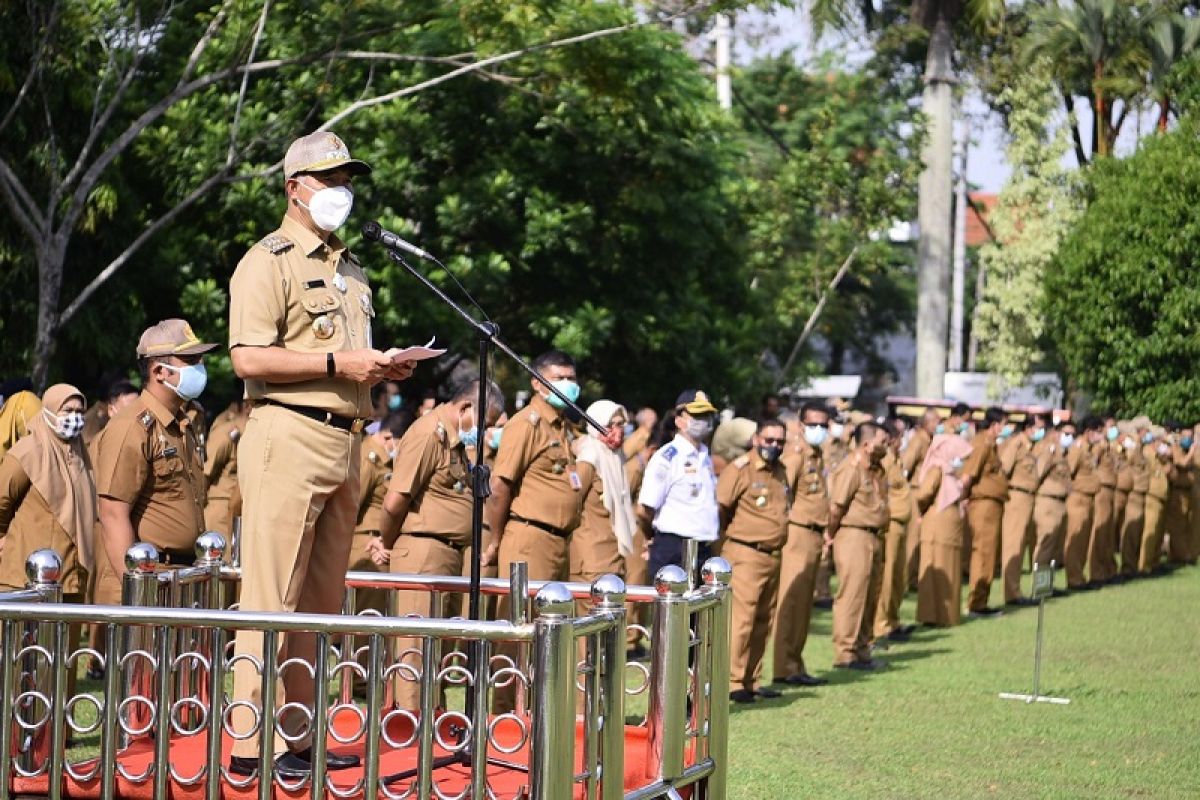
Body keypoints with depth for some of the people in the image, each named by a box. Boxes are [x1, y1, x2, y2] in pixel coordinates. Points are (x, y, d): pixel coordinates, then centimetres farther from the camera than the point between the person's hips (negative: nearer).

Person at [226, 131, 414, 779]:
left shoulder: (349, 269, 22)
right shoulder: (269, 262, -5)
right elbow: (249, 359, -15)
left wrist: (381, 369, 11)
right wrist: (337, 363, -17)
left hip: (343, 441, 9)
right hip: (289, 437, -9)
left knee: (321, 603, 10)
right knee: (272, 599, -10)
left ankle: (298, 737, 15)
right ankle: (251, 743, -9)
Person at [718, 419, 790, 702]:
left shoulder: (780, 471, 15)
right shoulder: (740, 469, -10)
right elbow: (718, 507, -13)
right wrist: (726, 541, -7)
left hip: (773, 556, 8)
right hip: (745, 555, -8)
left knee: (763, 622, 11)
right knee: (741, 618, -11)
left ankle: (752, 680, 18)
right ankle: (734, 682, -8)